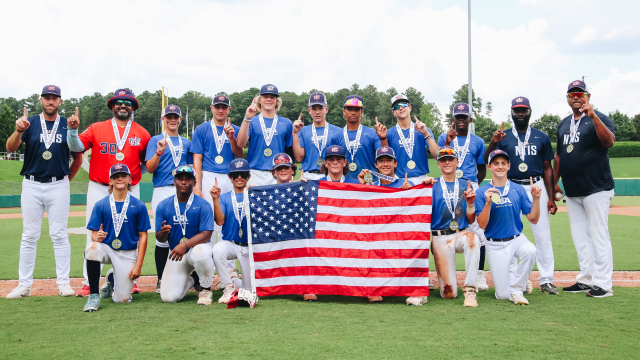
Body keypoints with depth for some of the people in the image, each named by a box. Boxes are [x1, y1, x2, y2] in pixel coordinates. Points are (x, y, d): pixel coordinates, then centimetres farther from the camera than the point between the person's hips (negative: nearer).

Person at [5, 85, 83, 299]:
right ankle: (24, 285, 9)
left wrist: (67, 179, 7)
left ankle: (63, 283, 6)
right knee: (29, 236, 4)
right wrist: (19, 130, -28)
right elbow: (10, 148, -11)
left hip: (59, 186, 0)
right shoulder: (30, 123, 3)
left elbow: (78, 158, 12)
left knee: (59, 235, 1)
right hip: (31, 185, 0)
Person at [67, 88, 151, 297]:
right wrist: (73, 130, -21)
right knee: (94, 235, -1)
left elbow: (147, 162, 16)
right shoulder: (96, 129, 5)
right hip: (99, 189, -1)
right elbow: (77, 147, -5)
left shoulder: (142, 134, 7)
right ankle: (89, 283, 3)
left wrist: (135, 173, 1)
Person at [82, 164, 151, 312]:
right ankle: (93, 295, -17)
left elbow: (143, 236, -1)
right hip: (107, 248, 0)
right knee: (91, 249, -36)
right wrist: (97, 237, -26)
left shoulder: (139, 206, -1)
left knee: (123, 299, -7)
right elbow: (94, 233, 0)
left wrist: (138, 265, -8)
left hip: (128, 254, 0)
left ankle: (112, 279, 31)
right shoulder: (100, 205, 1)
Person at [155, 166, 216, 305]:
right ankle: (191, 280, 23)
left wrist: (185, 244, -33)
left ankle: (206, 289, -12)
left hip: (197, 246, -3)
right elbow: (159, 238, 0)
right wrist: (163, 233, -25)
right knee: (168, 297, -12)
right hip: (176, 253, 3)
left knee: (201, 252, -42)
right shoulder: (163, 206, 0)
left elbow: (206, 234, -18)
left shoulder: (203, 205, -9)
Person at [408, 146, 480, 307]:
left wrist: (470, 203, -9)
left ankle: (470, 290, -29)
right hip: (440, 238, -1)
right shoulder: (432, 186, 5)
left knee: (472, 238, -38)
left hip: (461, 234, 2)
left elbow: (471, 220, 8)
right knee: (449, 293, -9)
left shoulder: (465, 185, 11)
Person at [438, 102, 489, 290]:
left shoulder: (478, 142, 15)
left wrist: (472, 186, 4)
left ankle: (479, 274, 0)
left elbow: (482, 170, 17)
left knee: (478, 231, -8)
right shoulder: (444, 138, 12)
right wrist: (447, 143, -15)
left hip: (471, 188, 0)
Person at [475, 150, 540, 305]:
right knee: (502, 295, -5)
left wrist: (536, 198, -14)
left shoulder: (519, 190, 2)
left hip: (517, 239, 2)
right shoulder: (482, 192, -4)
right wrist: (488, 203, -24)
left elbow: (533, 219, 0)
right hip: (495, 245, -1)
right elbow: (481, 225, -11)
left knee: (530, 251, -36)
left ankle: (516, 288, -10)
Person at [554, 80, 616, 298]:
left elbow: (609, 142, -24)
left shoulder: (598, 119, -5)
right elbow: (558, 155, 20)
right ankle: (586, 280, 18)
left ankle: (603, 284, -2)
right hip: (572, 192, 7)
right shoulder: (563, 124, 15)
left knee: (598, 235, -7)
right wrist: (554, 182, 16)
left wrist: (593, 116, -34)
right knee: (580, 237, 10)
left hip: (596, 190, -7)